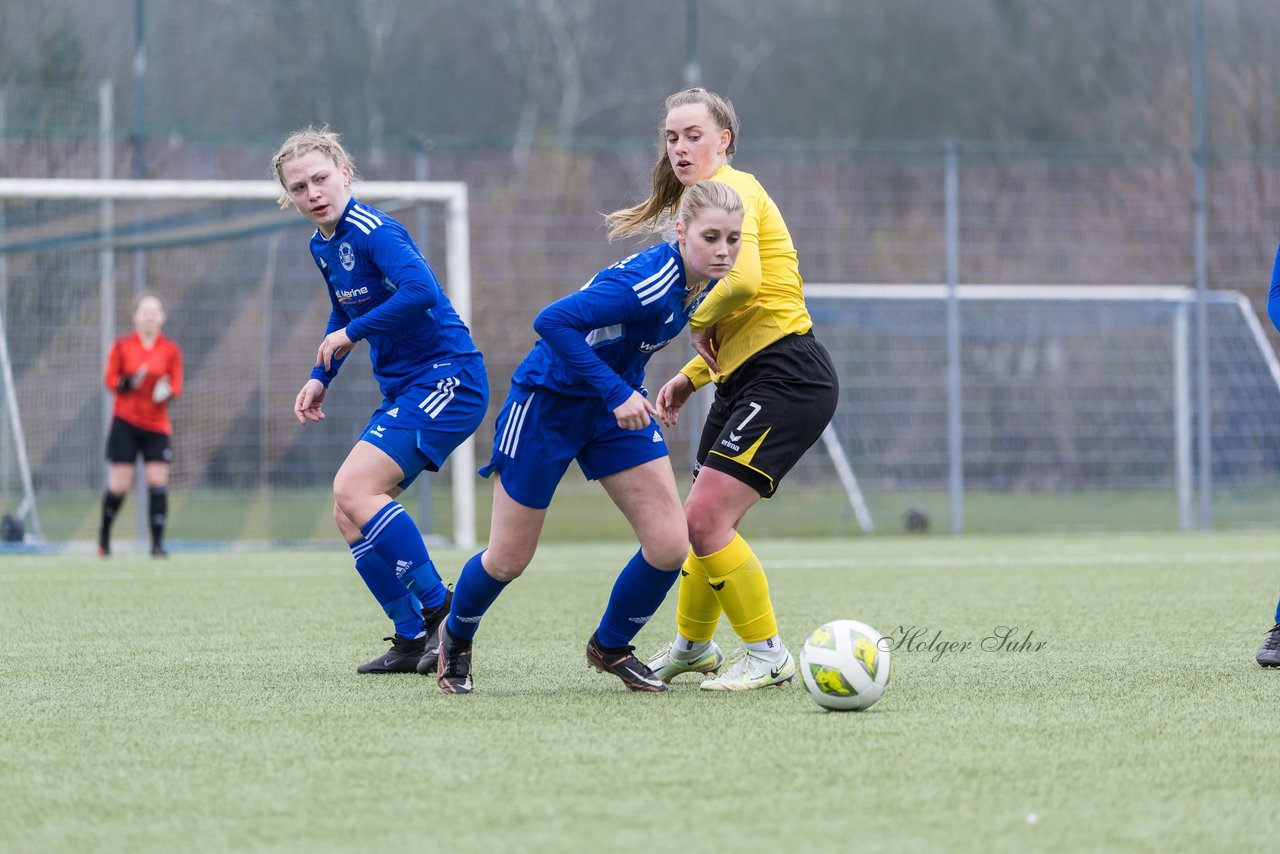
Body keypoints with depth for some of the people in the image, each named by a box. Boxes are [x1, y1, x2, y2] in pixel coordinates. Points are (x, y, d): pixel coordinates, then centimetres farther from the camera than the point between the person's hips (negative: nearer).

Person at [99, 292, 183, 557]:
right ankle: (105, 533, 22)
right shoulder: (122, 346, 0)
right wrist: (128, 383, -18)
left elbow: (177, 385, 4)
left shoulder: (171, 350, 3)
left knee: (158, 483, -8)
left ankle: (157, 543, -3)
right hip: (125, 424, -1)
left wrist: (167, 392, -19)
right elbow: (109, 380, 2)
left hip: (157, 427, 1)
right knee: (119, 486, -3)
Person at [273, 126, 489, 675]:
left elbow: (421, 290, -33)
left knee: (353, 489, -21)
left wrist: (353, 333, -21)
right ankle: (412, 641, 12)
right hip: (403, 390, 10)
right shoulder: (322, 246, 12)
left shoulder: (371, 230, -17)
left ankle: (442, 612, -16)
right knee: (349, 517, 7)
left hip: (446, 377, -10)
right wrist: (320, 377, 18)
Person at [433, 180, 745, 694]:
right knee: (509, 560, 5)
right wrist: (616, 393, -35)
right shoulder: (647, 283, -33)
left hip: (616, 405, 7)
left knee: (670, 545, -5)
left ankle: (610, 647, 19)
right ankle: (456, 636, 36)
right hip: (548, 401, -7)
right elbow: (552, 322, -37)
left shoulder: (701, 282, -8)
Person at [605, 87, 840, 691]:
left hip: (786, 377, -10)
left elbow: (744, 281, -28)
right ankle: (692, 646, 37)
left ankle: (768, 656, -6)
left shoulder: (731, 190, -10)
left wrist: (699, 320, -11)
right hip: (745, 381, 10)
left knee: (706, 521, -15)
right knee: (705, 523, 17)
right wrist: (691, 377, 15)